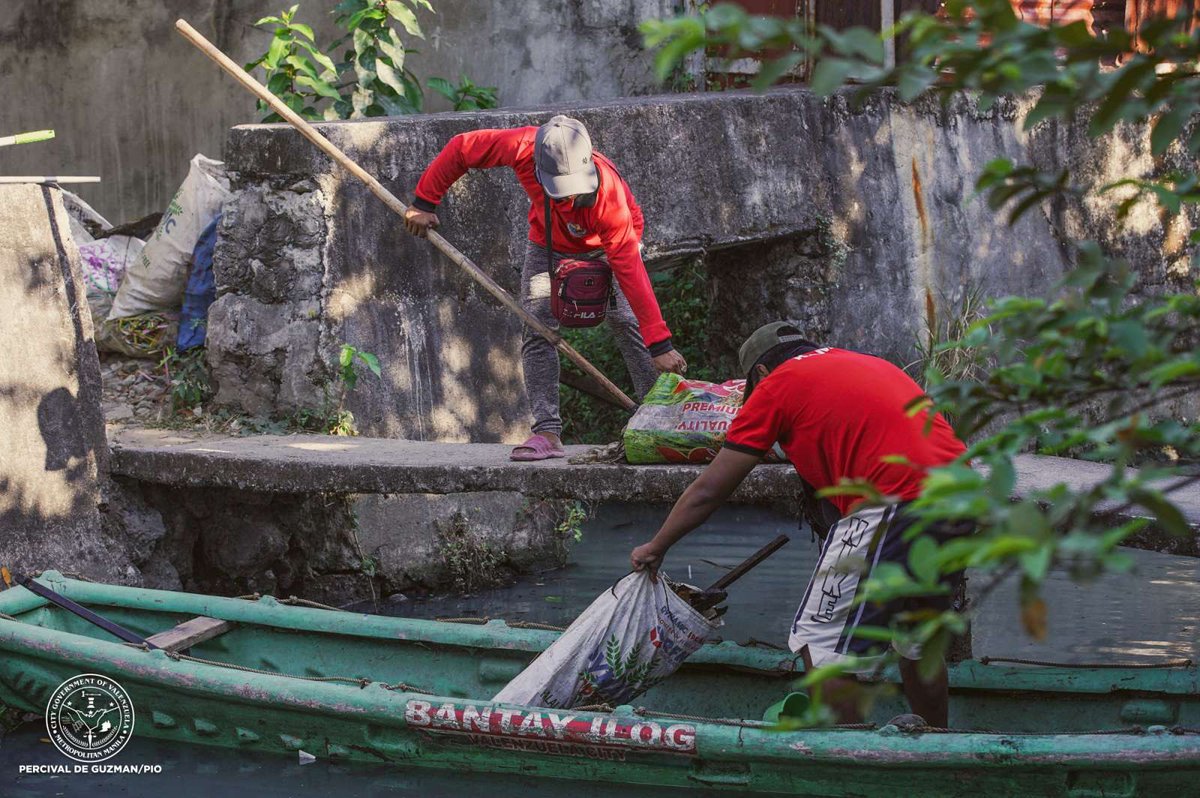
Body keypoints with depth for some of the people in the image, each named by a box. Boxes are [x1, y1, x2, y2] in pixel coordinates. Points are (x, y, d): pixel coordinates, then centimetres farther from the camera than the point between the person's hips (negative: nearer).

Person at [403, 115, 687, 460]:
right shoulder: (524, 147, -37)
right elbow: (461, 149, -20)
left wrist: (660, 344, -43)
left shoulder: (608, 192, -42)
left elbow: (631, 271, -42)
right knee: (537, 331, -9)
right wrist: (424, 202, -14)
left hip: (606, 247, -3)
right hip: (549, 246, 3)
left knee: (627, 323, -18)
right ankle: (547, 432, -10)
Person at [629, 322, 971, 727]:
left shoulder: (776, 385, 8)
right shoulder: (869, 363, 28)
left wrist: (655, 548, 24)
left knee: (821, 644, 3)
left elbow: (708, 491, 12)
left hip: (894, 508, -8)